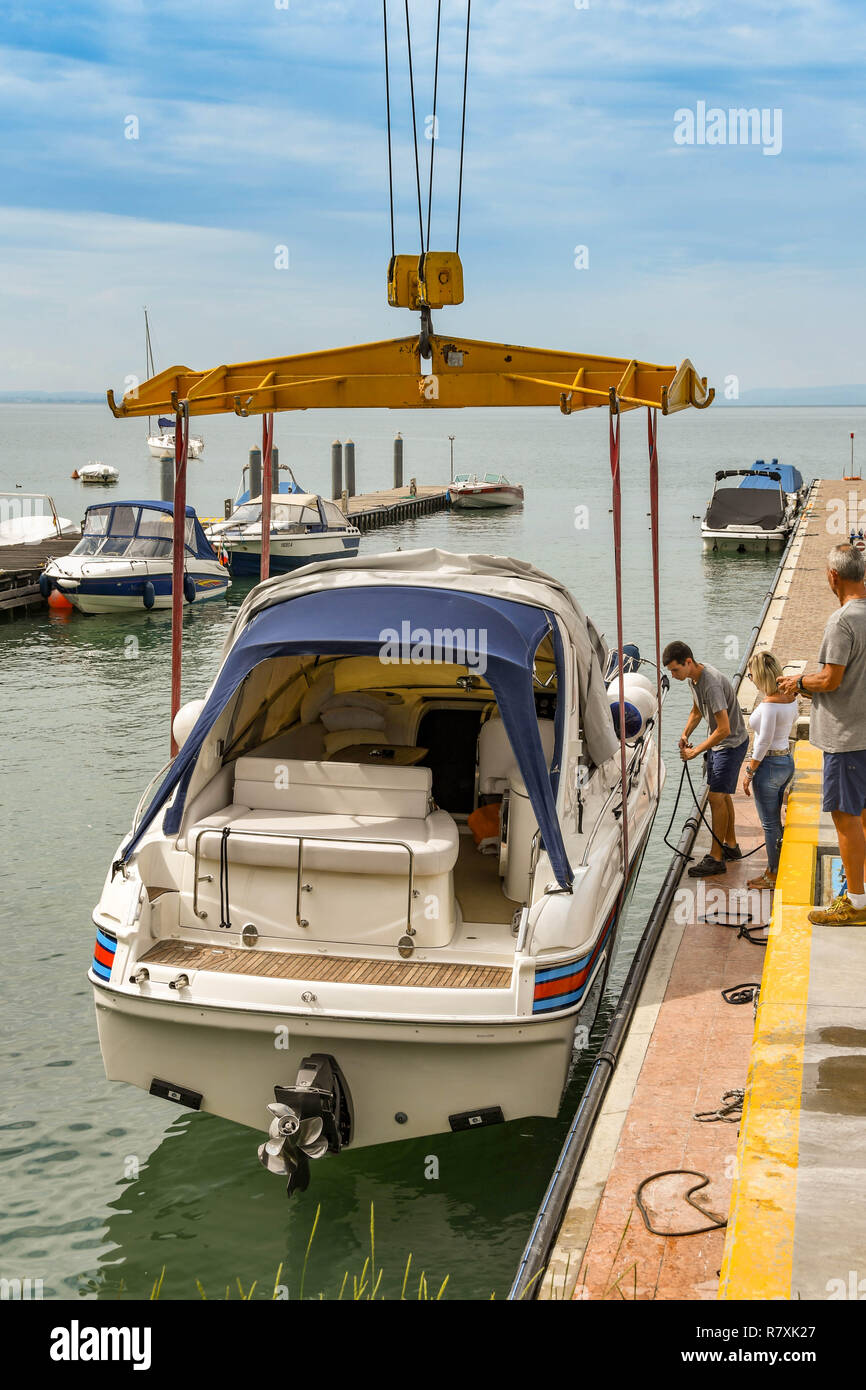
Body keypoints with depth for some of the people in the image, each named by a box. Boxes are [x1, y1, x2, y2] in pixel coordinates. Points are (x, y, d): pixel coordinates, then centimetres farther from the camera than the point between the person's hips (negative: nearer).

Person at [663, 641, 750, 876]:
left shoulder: (712, 684, -31)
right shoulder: (693, 676, 0)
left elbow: (724, 729, -32)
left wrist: (696, 751, -25)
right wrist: (685, 735, 1)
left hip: (731, 744, -10)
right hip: (717, 741, 10)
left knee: (717, 797, -10)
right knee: (722, 795, 18)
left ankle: (716, 858, -5)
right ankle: (731, 846, 33)